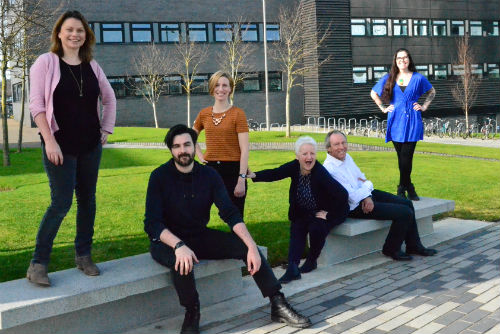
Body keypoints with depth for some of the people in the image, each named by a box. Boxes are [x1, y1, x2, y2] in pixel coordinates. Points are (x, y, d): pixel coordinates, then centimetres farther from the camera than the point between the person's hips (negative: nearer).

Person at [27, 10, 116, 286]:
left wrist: (106, 130, 11)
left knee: (87, 200, 9)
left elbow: (109, 98, 20)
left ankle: (83, 256, 22)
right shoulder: (46, 62, -4)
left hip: (90, 146, 5)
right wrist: (49, 140, -16)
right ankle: (38, 264, 3)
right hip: (60, 145, -5)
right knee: (61, 203, -9)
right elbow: (36, 104, -8)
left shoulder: (92, 66, 8)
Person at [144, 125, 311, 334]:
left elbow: (230, 213, -9)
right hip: (168, 241, -4)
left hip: (200, 237, 4)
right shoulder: (160, 177, -12)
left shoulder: (209, 175, -2)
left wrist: (251, 246, -23)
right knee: (182, 261, -38)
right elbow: (152, 223, -20)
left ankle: (278, 305, -7)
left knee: (245, 246, -15)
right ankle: (192, 314, -12)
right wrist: (179, 246, -39)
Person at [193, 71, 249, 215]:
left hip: (232, 170, -4)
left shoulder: (237, 114, -5)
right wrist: (199, 155, 8)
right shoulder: (204, 114, 8)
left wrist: (242, 179, -16)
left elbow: (244, 149, -10)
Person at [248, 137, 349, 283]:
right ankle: (292, 268, -27)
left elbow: (342, 194, -31)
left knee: (316, 228, -29)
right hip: (304, 212, 5)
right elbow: (274, 173, -15)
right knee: (297, 228, -21)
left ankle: (312, 261, -3)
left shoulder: (320, 173, -28)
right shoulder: (294, 167, -11)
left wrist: (328, 214, -21)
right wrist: (254, 175, -34)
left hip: (326, 212, -5)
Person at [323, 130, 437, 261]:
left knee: (407, 203, 9)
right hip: (355, 206, -10)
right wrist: (367, 186, -7)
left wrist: (368, 196, -9)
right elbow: (353, 196, -25)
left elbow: (362, 178, 11)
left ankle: (413, 246, 22)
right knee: (405, 212, -14)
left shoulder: (347, 157, 6)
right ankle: (391, 249, 6)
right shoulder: (330, 169, -24)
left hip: (367, 196, 10)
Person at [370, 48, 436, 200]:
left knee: (406, 155, -9)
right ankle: (409, 189, 13)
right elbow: (373, 93, 20)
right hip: (396, 121, 1)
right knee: (402, 156, 2)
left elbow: (432, 92, 22)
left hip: (412, 121, -1)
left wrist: (424, 106, 11)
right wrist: (383, 108, 10)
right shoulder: (389, 78, 8)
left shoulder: (418, 78, 7)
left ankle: (402, 188, 3)